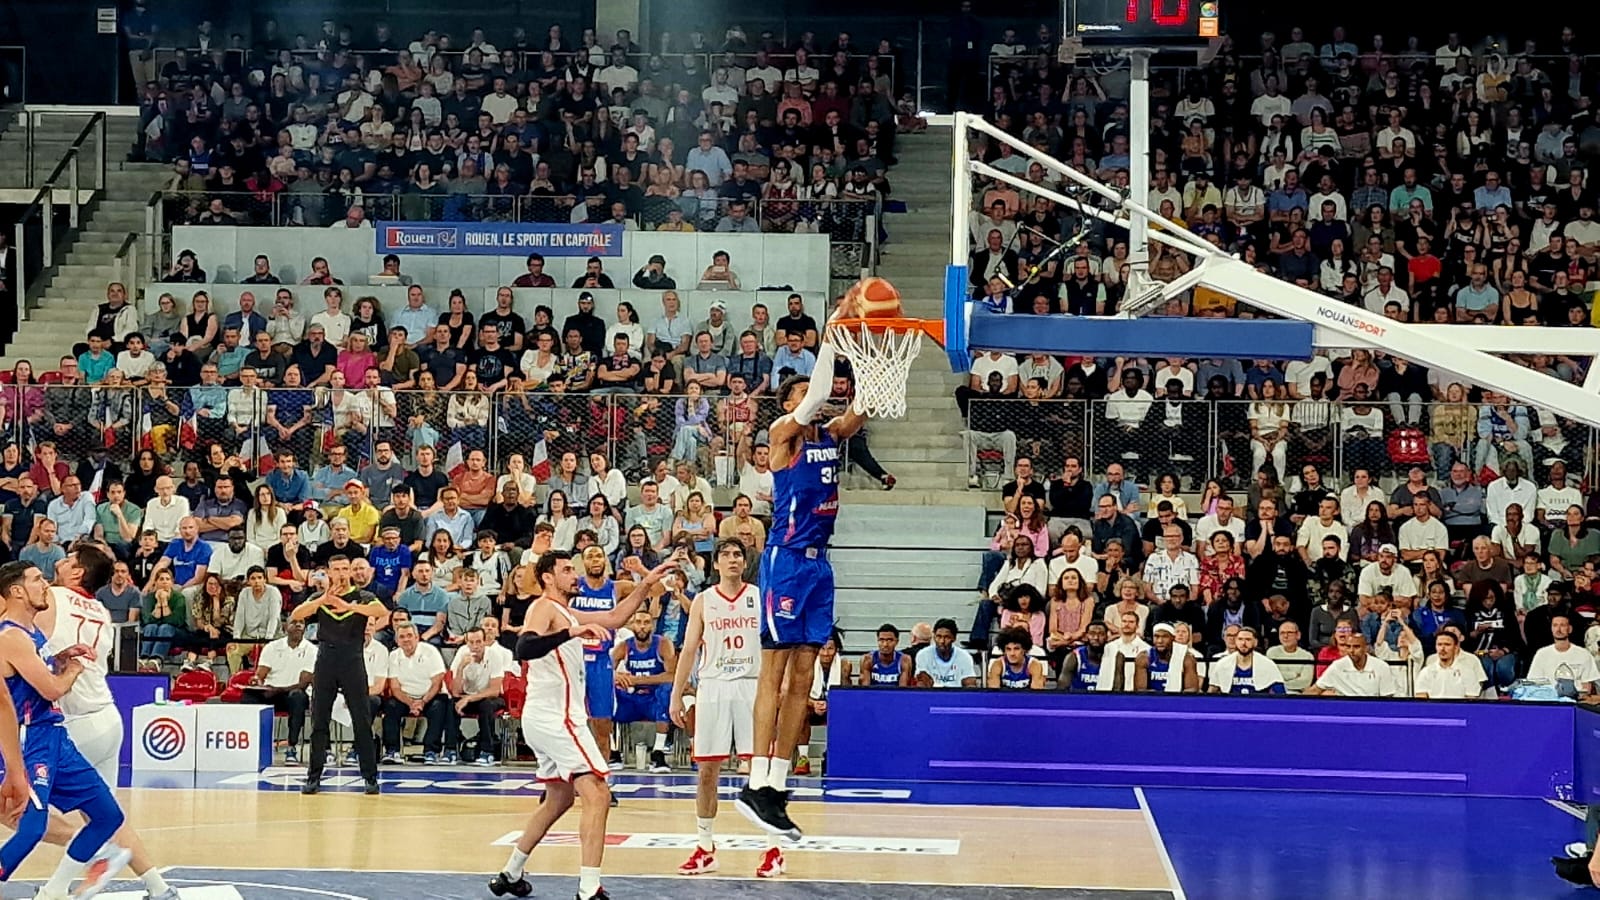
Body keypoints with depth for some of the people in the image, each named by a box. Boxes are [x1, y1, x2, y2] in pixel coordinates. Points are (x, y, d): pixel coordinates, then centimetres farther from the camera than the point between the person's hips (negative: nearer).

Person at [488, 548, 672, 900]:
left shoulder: (565, 614, 19)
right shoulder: (543, 607, -10)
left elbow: (614, 618, 26)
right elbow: (524, 648, -30)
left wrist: (645, 585, 17)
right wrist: (572, 632, -40)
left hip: (549, 720, 11)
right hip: (554, 718, -11)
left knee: (559, 799, 24)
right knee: (597, 795, -16)